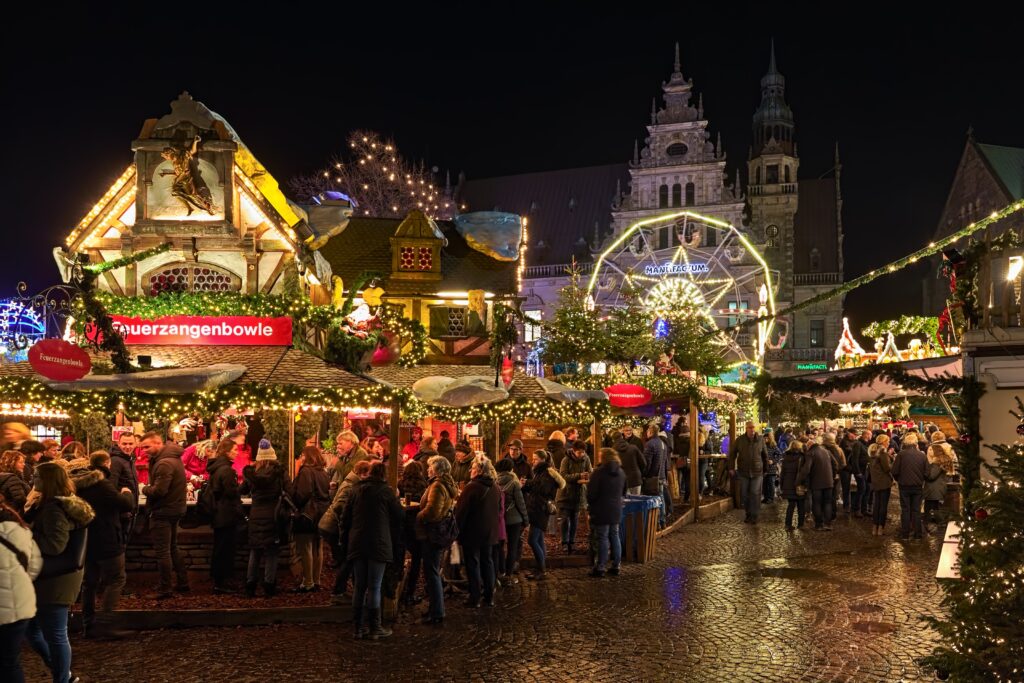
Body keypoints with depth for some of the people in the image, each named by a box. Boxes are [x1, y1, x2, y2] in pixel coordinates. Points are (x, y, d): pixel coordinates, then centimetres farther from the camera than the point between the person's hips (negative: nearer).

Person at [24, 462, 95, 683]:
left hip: (56, 579, -11)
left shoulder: (55, 509, -19)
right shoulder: (63, 504, 11)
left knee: (55, 635, 1)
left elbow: (55, 544, -27)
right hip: (55, 576, 11)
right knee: (31, 629, 20)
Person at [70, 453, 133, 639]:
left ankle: (88, 624, 18)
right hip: (106, 541, -8)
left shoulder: (77, 483, 6)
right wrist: (127, 493, 2)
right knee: (116, 579, -2)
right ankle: (104, 623, -10)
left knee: (90, 582, 14)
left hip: (86, 539, 8)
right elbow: (127, 505, -18)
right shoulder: (101, 484, -19)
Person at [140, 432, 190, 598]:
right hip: (175, 509, 11)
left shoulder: (165, 463, -22)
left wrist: (145, 489, -8)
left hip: (163, 512, -11)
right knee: (172, 547, 21)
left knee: (162, 551, -2)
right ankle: (183, 583, 28)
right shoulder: (173, 458, 10)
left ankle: (164, 589, 5)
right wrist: (149, 488, 0)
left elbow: (158, 490, -27)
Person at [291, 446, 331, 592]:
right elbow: (328, 493, 14)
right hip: (321, 514, 8)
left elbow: (301, 495, -19)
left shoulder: (306, 471, -13)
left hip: (308, 514, -8)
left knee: (305, 550, -3)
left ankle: (308, 583, -2)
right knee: (317, 549, 13)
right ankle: (316, 581, 18)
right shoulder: (323, 472, 11)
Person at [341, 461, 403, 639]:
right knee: (374, 588, -1)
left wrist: (346, 541, 18)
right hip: (379, 544, -4)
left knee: (359, 587, 10)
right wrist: (394, 543, 13)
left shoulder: (356, 490, 8)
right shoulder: (386, 491, -4)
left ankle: (358, 627, 13)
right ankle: (374, 628, 3)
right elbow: (398, 518, 0)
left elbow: (345, 518, 10)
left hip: (357, 544, 4)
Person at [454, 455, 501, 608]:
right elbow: (499, 510, 12)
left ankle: (475, 598, 6)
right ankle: (489, 596, 21)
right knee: (487, 562, 16)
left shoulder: (472, 487, -18)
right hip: (490, 532, 6)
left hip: (472, 532, -6)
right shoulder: (496, 489, 3)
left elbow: (461, 511, -17)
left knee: (473, 563, 4)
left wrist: (457, 530, -8)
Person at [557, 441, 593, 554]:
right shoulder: (566, 460, -12)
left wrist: (584, 480, -26)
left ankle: (571, 542, 17)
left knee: (575, 519, 9)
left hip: (579, 493, 3)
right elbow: (563, 476, -18)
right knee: (566, 519, -4)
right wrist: (579, 475, -28)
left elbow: (590, 473, -3)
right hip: (566, 492, -3)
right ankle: (565, 543, 2)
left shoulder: (586, 459, -2)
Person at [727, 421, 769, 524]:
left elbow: (765, 455, 7)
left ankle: (754, 515, 1)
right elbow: (732, 453, 4)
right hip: (743, 471, 1)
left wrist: (766, 468, 9)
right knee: (744, 494, 7)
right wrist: (731, 468, -1)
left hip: (757, 471, -1)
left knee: (755, 493, -6)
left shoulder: (760, 439, -2)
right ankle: (748, 514, 22)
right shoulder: (740, 440, -3)